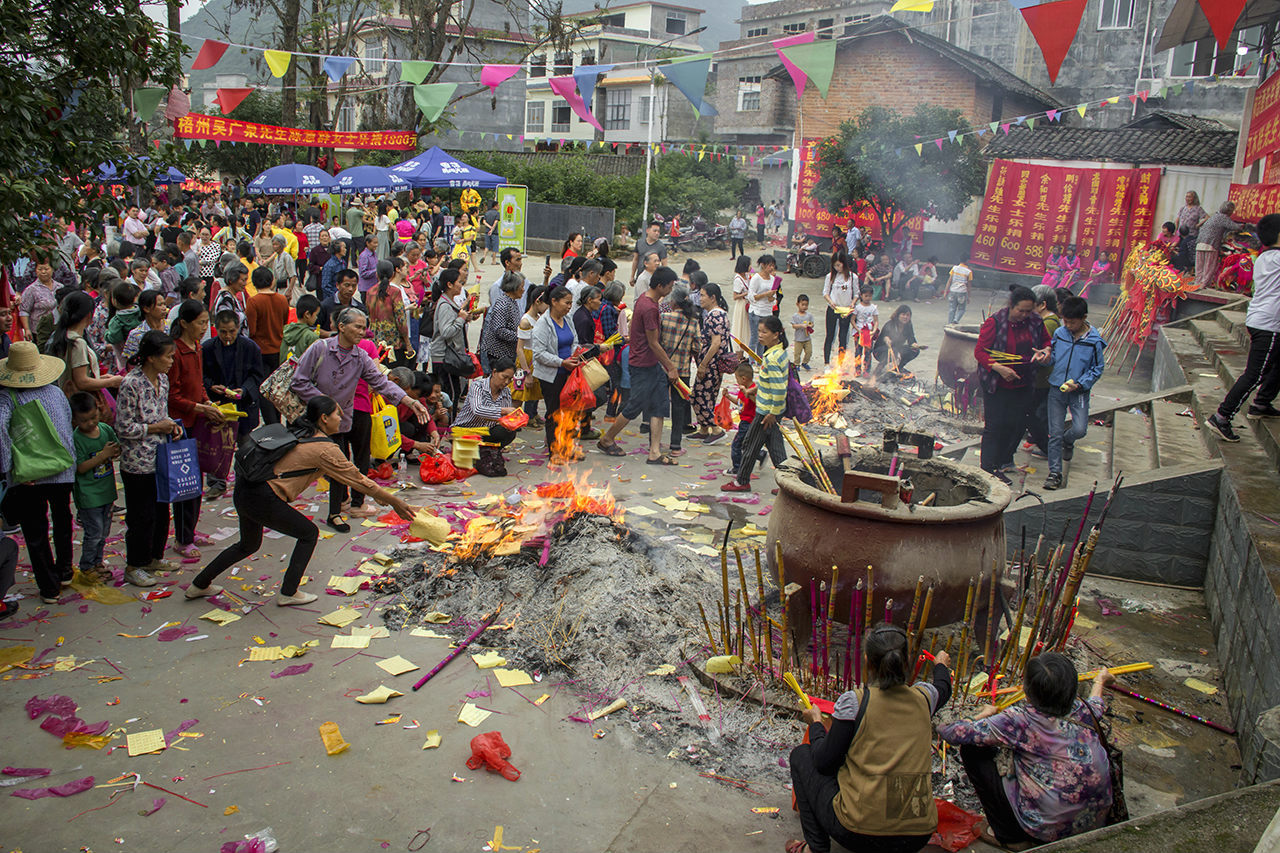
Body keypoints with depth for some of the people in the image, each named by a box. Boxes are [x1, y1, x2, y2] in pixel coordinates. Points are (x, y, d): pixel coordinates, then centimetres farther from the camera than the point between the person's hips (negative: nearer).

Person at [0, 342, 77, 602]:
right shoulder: (56, 392, 4)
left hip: (30, 476, -4)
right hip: (63, 470, 4)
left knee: (35, 531, 10)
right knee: (62, 520, 27)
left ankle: (49, 588, 16)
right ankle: (64, 571, 38)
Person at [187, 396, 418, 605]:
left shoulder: (299, 432, 16)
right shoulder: (325, 448, -10)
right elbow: (357, 479, -6)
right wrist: (395, 502, 1)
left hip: (244, 487, 9)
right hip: (263, 499, -9)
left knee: (249, 545, 28)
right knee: (309, 533, 10)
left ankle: (199, 585, 37)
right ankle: (288, 593, 16)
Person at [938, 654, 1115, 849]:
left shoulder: (1021, 720, -22)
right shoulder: (1082, 711, -6)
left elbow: (948, 732, -19)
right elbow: (1097, 706, 23)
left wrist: (986, 714, 0)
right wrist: (1100, 680, 44)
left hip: (1046, 831, -6)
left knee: (972, 750, -1)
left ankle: (1010, 837, 9)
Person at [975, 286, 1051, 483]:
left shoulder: (1035, 322, 1)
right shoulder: (995, 323, -14)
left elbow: (1047, 340, 18)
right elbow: (979, 351, -12)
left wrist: (1046, 351, -6)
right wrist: (999, 368, -25)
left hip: (1023, 385, 5)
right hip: (996, 385, -5)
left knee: (1017, 424, 9)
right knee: (995, 426, -2)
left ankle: (1004, 460, 28)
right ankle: (988, 468, 6)